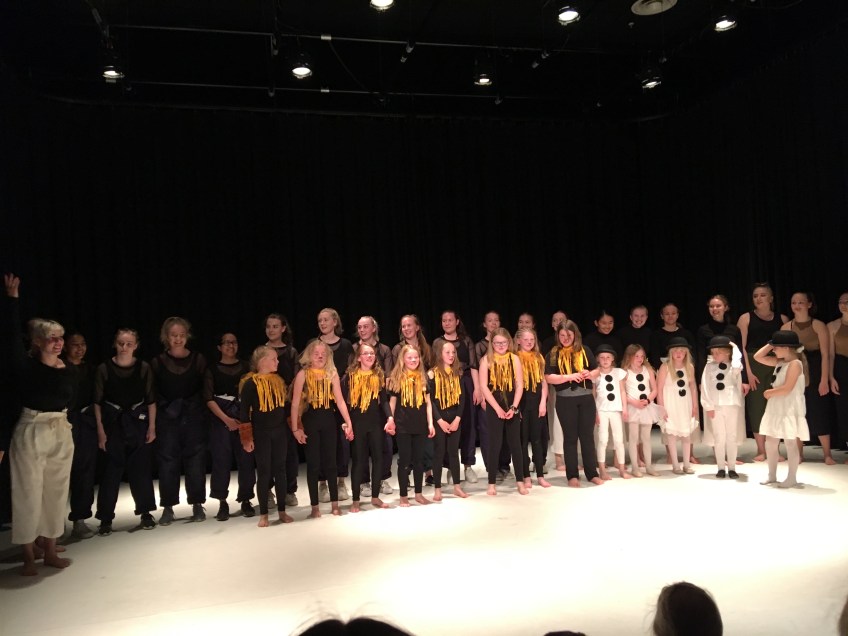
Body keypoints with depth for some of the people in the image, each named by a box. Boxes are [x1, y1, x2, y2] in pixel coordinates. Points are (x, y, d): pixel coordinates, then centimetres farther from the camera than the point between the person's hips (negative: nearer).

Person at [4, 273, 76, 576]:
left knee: (56, 492, 12)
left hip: (61, 434, 4)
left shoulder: (69, 371, 1)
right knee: (29, 493, 3)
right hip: (30, 433, -4)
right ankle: (29, 556, 17)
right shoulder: (26, 365, -10)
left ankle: (50, 551, 25)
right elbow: (13, 335, -17)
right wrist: (13, 298, -17)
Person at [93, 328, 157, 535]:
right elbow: (98, 402, -2)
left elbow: (151, 400, 0)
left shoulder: (144, 368, -4)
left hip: (138, 421, 1)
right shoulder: (104, 369, -6)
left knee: (141, 467, 6)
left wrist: (152, 426, -2)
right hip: (113, 422, -1)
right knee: (112, 469, 0)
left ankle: (146, 513, 20)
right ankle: (106, 518, 11)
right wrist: (100, 430, -6)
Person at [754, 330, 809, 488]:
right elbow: (758, 357, 15)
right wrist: (770, 344, 7)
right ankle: (772, 476, 21)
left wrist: (769, 392, -9)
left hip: (790, 410, -9)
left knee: (790, 443, 0)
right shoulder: (780, 362, 10)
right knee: (770, 442, 11)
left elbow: (787, 388, -23)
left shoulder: (795, 363, -16)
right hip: (776, 409, 9)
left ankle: (792, 478, 10)